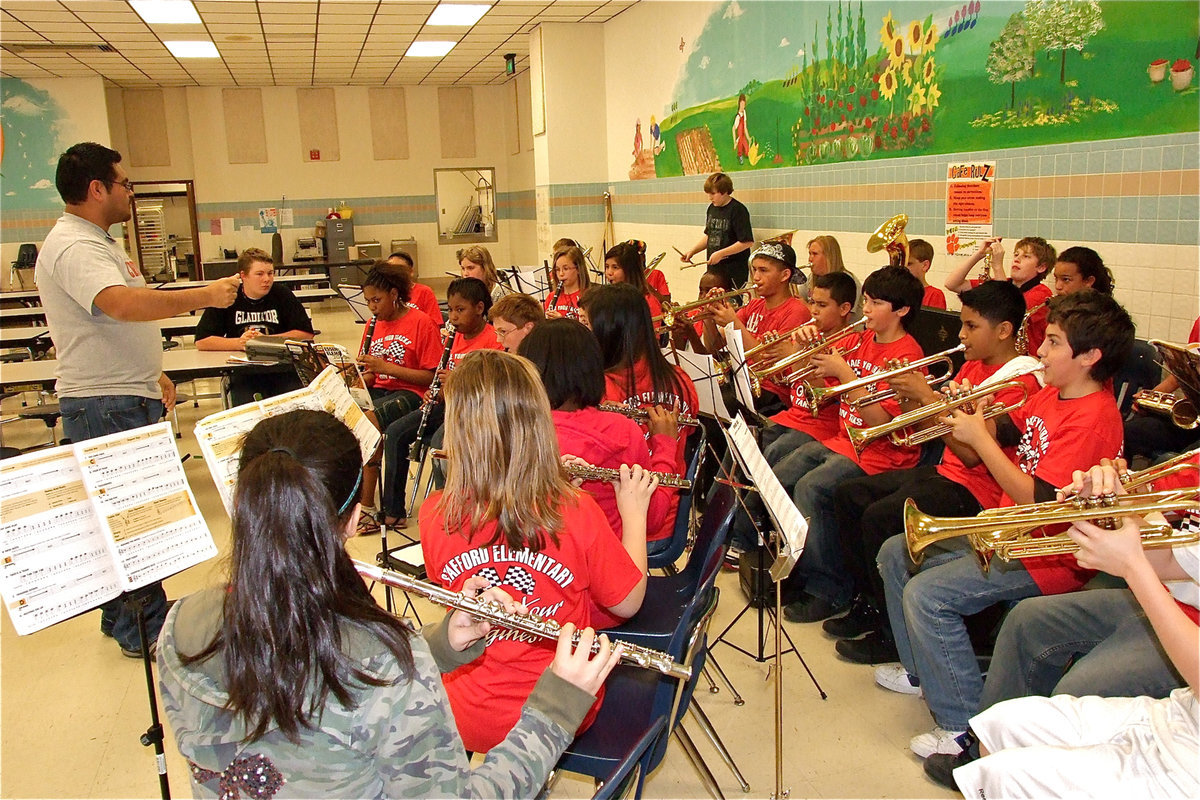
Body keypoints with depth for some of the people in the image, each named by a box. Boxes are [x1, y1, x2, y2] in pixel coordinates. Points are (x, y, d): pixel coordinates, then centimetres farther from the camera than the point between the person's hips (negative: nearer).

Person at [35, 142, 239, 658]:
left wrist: (154, 375, 24)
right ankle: (144, 631, 8)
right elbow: (124, 304, -36)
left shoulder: (99, 241, 17)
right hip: (105, 407, -11)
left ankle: (122, 616, 29)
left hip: (129, 397, 11)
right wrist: (205, 296, -32)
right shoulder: (73, 248, -18)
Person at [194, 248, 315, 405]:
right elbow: (201, 341, 0)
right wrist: (239, 343, -11)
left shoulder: (282, 294, 3)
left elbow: (306, 333, -2)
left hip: (282, 369, 0)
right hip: (243, 372, 0)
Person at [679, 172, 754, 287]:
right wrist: (691, 251, 8)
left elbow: (747, 242, -16)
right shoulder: (712, 208, 11)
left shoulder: (737, 210, -12)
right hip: (714, 269, 7)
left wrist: (720, 254, -18)